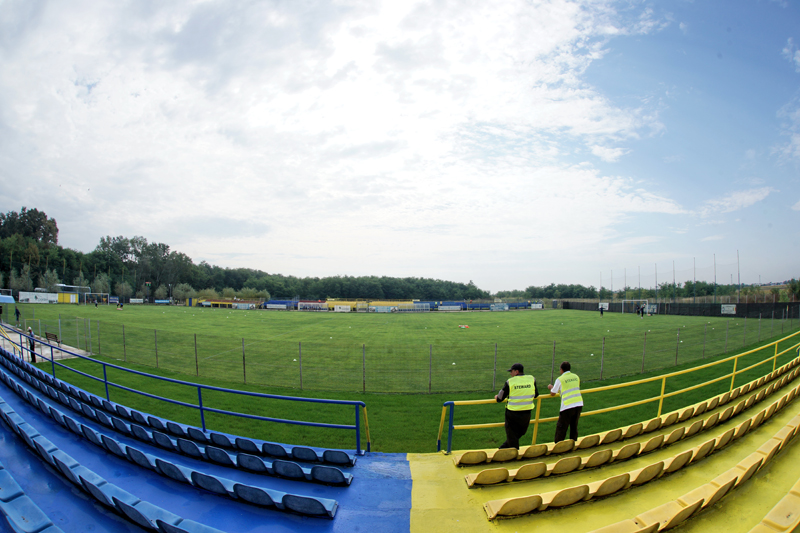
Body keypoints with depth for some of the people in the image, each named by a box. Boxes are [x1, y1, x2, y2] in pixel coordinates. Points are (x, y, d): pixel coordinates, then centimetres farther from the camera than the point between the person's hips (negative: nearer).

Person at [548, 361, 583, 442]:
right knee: (574, 427, 18)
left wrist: (551, 387, 24)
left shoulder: (560, 379, -4)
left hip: (567, 406, -5)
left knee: (561, 427, 4)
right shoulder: (576, 377, 11)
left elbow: (552, 394, 3)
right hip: (579, 404, 6)